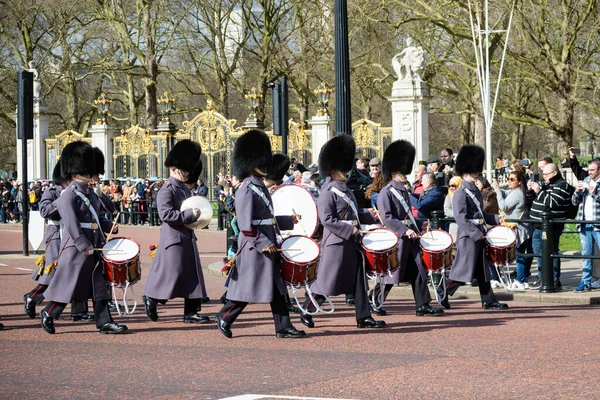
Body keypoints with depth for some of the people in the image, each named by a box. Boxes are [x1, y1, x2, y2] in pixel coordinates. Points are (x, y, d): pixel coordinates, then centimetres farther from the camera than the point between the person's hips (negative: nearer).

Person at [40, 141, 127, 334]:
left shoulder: (90, 194, 15)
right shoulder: (68, 196, -12)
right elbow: (71, 224, -20)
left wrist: (110, 226, 4)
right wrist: (85, 246, -24)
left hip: (94, 247, 8)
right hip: (76, 248, -8)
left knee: (99, 285, 5)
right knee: (68, 285, -1)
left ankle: (104, 322, 7)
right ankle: (48, 314, 16)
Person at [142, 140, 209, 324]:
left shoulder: (185, 189, 16)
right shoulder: (166, 190, -12)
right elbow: (166, 214, -22)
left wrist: (196, 216, 7)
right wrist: (190, 214, -22)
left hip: (188, 238, 9)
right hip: (174, 238, -9)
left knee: (193, 275, 5)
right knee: (173, 273, -8)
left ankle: (191, 312, 8)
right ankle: (151, 297, 13)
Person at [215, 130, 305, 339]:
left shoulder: (261, 187, 15)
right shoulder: (246, 191, -15)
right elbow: (246, 225, -20)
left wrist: (290, 220, 16)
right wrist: (263, 243, -23)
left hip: (268, 245, 9)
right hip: (254, 248, -9)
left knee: (276, 288, 8)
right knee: (246, 288, -2)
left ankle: (284, 327, 10)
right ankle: (224, 318, 13)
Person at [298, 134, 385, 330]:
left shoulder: (346, 191, 15)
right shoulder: (328, 193, -13)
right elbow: (327, 219, -20)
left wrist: (370, 217, 12)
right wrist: (349, 230, -21)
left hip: (351, 243, 9)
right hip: (335, 244, -9)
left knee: (358, 280, 8)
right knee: (326, 280, -3)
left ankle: (364, 317, 12)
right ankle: (306, 312, 9)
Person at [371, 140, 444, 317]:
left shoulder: (404, 191, 17)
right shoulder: (386, 193, -10)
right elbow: (386, 218, -18)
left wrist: (416, 229, 15)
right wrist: (405, 230, -24)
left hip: (409, 239, 8)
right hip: (394, 239, -8)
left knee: (418, 272, 4)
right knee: (390, 274, -2)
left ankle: (423, 306, 6)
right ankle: (374, 302, 12)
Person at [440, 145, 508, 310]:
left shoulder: (476, 191, 14)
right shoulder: (461, 194, -14)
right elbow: (461, 219, -21)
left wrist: (496, 218, 9)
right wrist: (476, 234, -23)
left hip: (478, 236, 9)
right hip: (468, 237, -9)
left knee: (483, 270, 12)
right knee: (461, 269, -7)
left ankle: (489, 301, 18)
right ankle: (442, 297, 1)